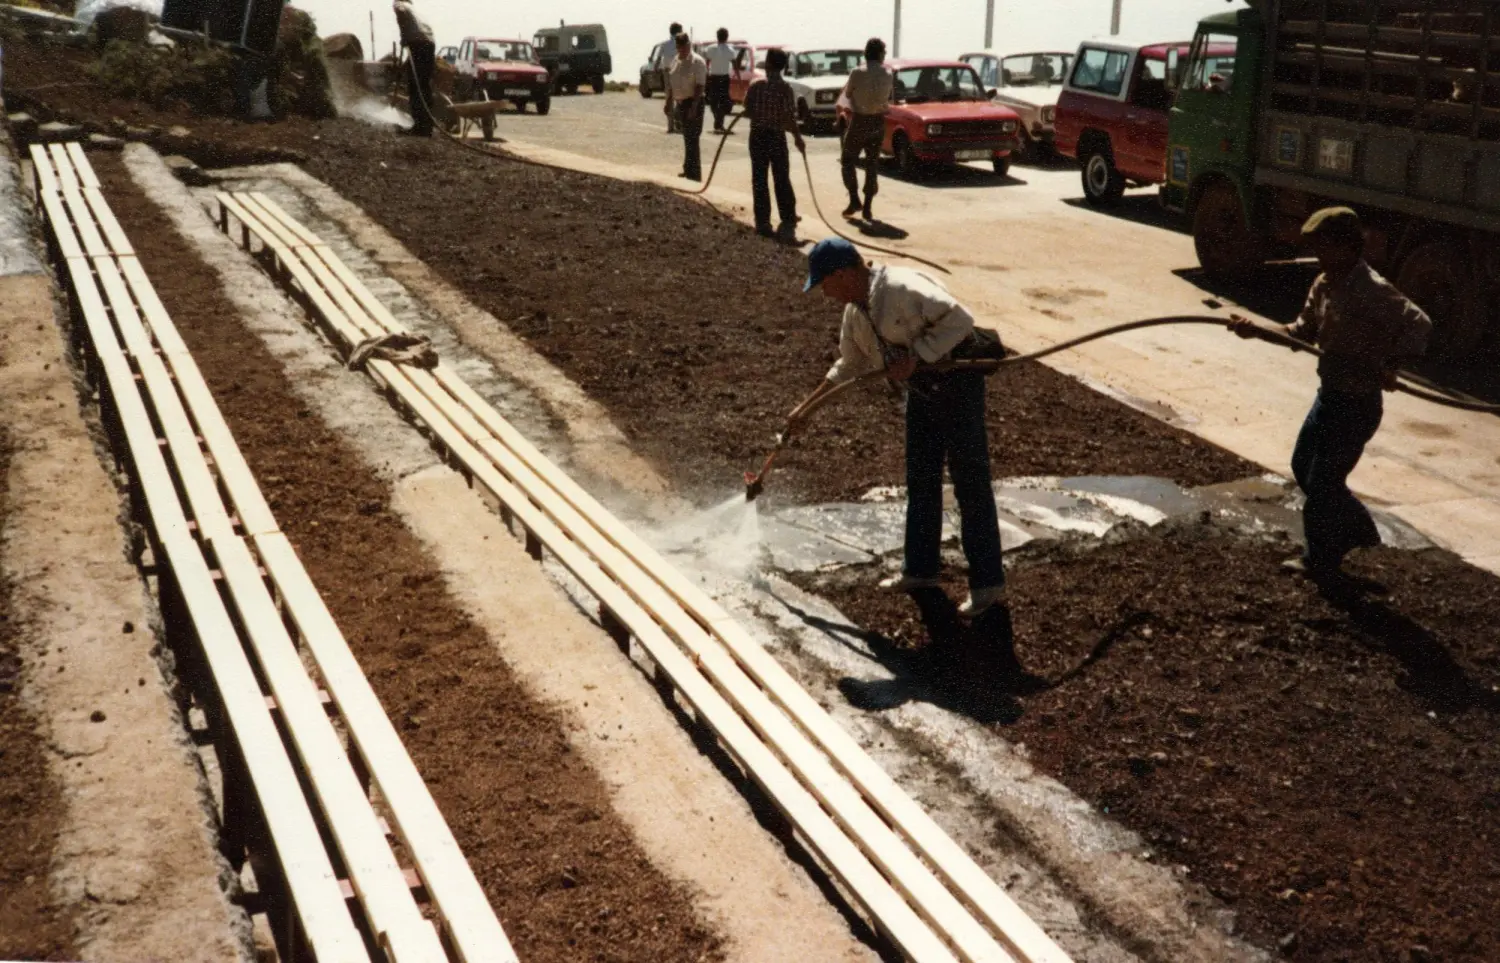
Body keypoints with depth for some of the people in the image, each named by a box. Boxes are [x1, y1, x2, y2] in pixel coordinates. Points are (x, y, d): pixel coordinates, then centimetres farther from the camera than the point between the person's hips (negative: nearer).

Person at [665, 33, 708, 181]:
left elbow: (700, 86, -18)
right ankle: (688, 170, 25)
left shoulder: (697, 62, -13)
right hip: (680, 103, 8)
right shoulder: (676, 61, 11)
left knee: (692, 139, -9)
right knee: (687, 138, 16)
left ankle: (694, 174, -8)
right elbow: (671, 84, 18)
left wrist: (693, 107, -24)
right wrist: (669, 103, 15)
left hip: (692, 103, -8)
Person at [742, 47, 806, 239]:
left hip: (758, 136, 0)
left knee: (759, 180, 9)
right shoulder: (786, 87, -10)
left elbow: (748, 111, -4)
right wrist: (798, 137, 1)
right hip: (777, 137, 0)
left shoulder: (757, 85, -8)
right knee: (782, 180, 8)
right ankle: (788, 223, 5)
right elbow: (790, 117, -12)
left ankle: (763, 222, 9)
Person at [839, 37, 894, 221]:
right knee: (872, 165, 9)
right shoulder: (887, 75, -4)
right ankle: (868, 208, 7)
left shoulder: (857, 73, -14)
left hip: (859, 121, -3)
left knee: (848, 161, 11)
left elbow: (848, 94, 1)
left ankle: (854, 200, 0)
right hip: (878, 123, 3)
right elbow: (886, 99, 7)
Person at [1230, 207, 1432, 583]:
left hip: (1358, 404, -9)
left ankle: (1322, 563, 23)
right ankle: (1358, 529, 39)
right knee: (1303, 467, 21)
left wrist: (1391, 364, -43)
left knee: (1322, 483, 2)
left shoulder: (1373, 291, -25)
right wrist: (1258, 330, -1)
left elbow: (1419, 323, -32)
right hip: (1329, 394, 9)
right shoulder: (1324, 285, 2)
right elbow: (1306, 331, 11)